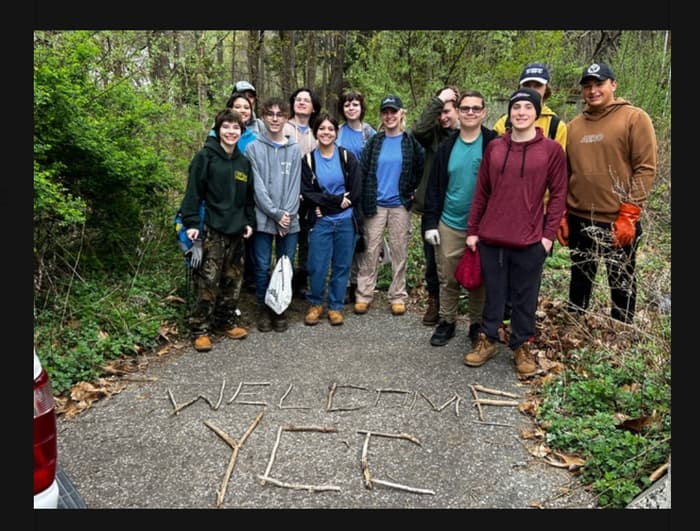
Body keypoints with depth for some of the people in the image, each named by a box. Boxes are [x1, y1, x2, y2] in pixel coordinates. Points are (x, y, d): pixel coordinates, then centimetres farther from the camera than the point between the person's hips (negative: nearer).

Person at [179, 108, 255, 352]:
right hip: (211, 230, -6)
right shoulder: (205, 156, -4)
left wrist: (249, 222, 10)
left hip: (236, 231, 6)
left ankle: (227, 321, 26)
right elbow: (193, 192, -8)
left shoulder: (244, 162, 14)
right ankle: (200, 329, 4)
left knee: (233, 280, 11)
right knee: (207, 281, -6)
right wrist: (191, 222, -15)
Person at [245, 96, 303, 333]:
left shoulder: (295, 149, 6)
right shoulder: (254, 148, 0)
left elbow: (295, 185, 1)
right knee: (263, 267, 4)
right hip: (263, 219, -1)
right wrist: (276, 214, -12)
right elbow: (257, 186, -6)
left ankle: (281, 309, 21)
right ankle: (264, 309, 20)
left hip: (289, 220, 2)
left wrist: (287, 214, -9)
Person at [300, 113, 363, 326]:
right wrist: (337, 200, -15)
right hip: (320, 222, 0)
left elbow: (356, 192, -5)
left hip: (346, 221, 0)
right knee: (317, 267, -1)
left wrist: (325, 204, -8)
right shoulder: (308, 160, 3)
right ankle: (315, 303, 21)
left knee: (341, 266, 6)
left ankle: (336, 306, 22)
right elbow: (307, 193, -5)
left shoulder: (347, 157, 1)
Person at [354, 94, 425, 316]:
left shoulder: (411, 141, 2)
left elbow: (421, 167, 7)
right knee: (370, 251, 2)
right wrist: (363, 201, -2)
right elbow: (363, 171, 4)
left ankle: (398, 296, 16)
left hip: (400, 205, -1)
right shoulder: (374, 142, 6)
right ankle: (363, 295, 10)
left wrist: (411, 190, 2)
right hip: (375, 204, 1)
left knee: (399, 252, 5)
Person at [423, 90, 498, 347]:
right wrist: (430, 222, -1)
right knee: (448, 278, 10)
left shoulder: (493, 144, -5)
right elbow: (434, 186, 5)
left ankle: (477, 325, 25)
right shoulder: (447, 145, 4)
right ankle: (447, 322, 25)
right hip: (449, 225, 2)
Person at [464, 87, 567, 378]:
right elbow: (481, 192, 8)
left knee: (525, 297, 9)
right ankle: (487, 340, 28)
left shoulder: (552, 149, -1)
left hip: (530, 240, -2)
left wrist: (549, 234, -7)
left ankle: (522, 345, 25)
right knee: (493, 293, 13)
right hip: (491, 237, 2)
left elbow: (558, 194, -1)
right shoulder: (494, 147, 6)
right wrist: (472, 229, 6)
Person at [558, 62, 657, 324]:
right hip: (579, 220, 4)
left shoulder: (635, 118, -5)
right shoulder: (574, 126, 9)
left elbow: (646, 169, -9)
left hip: (619, 223, -4)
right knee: (579, 281, 16)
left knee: (622, 284, 8)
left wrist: (628, 216, -15)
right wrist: (561, 214, 5)